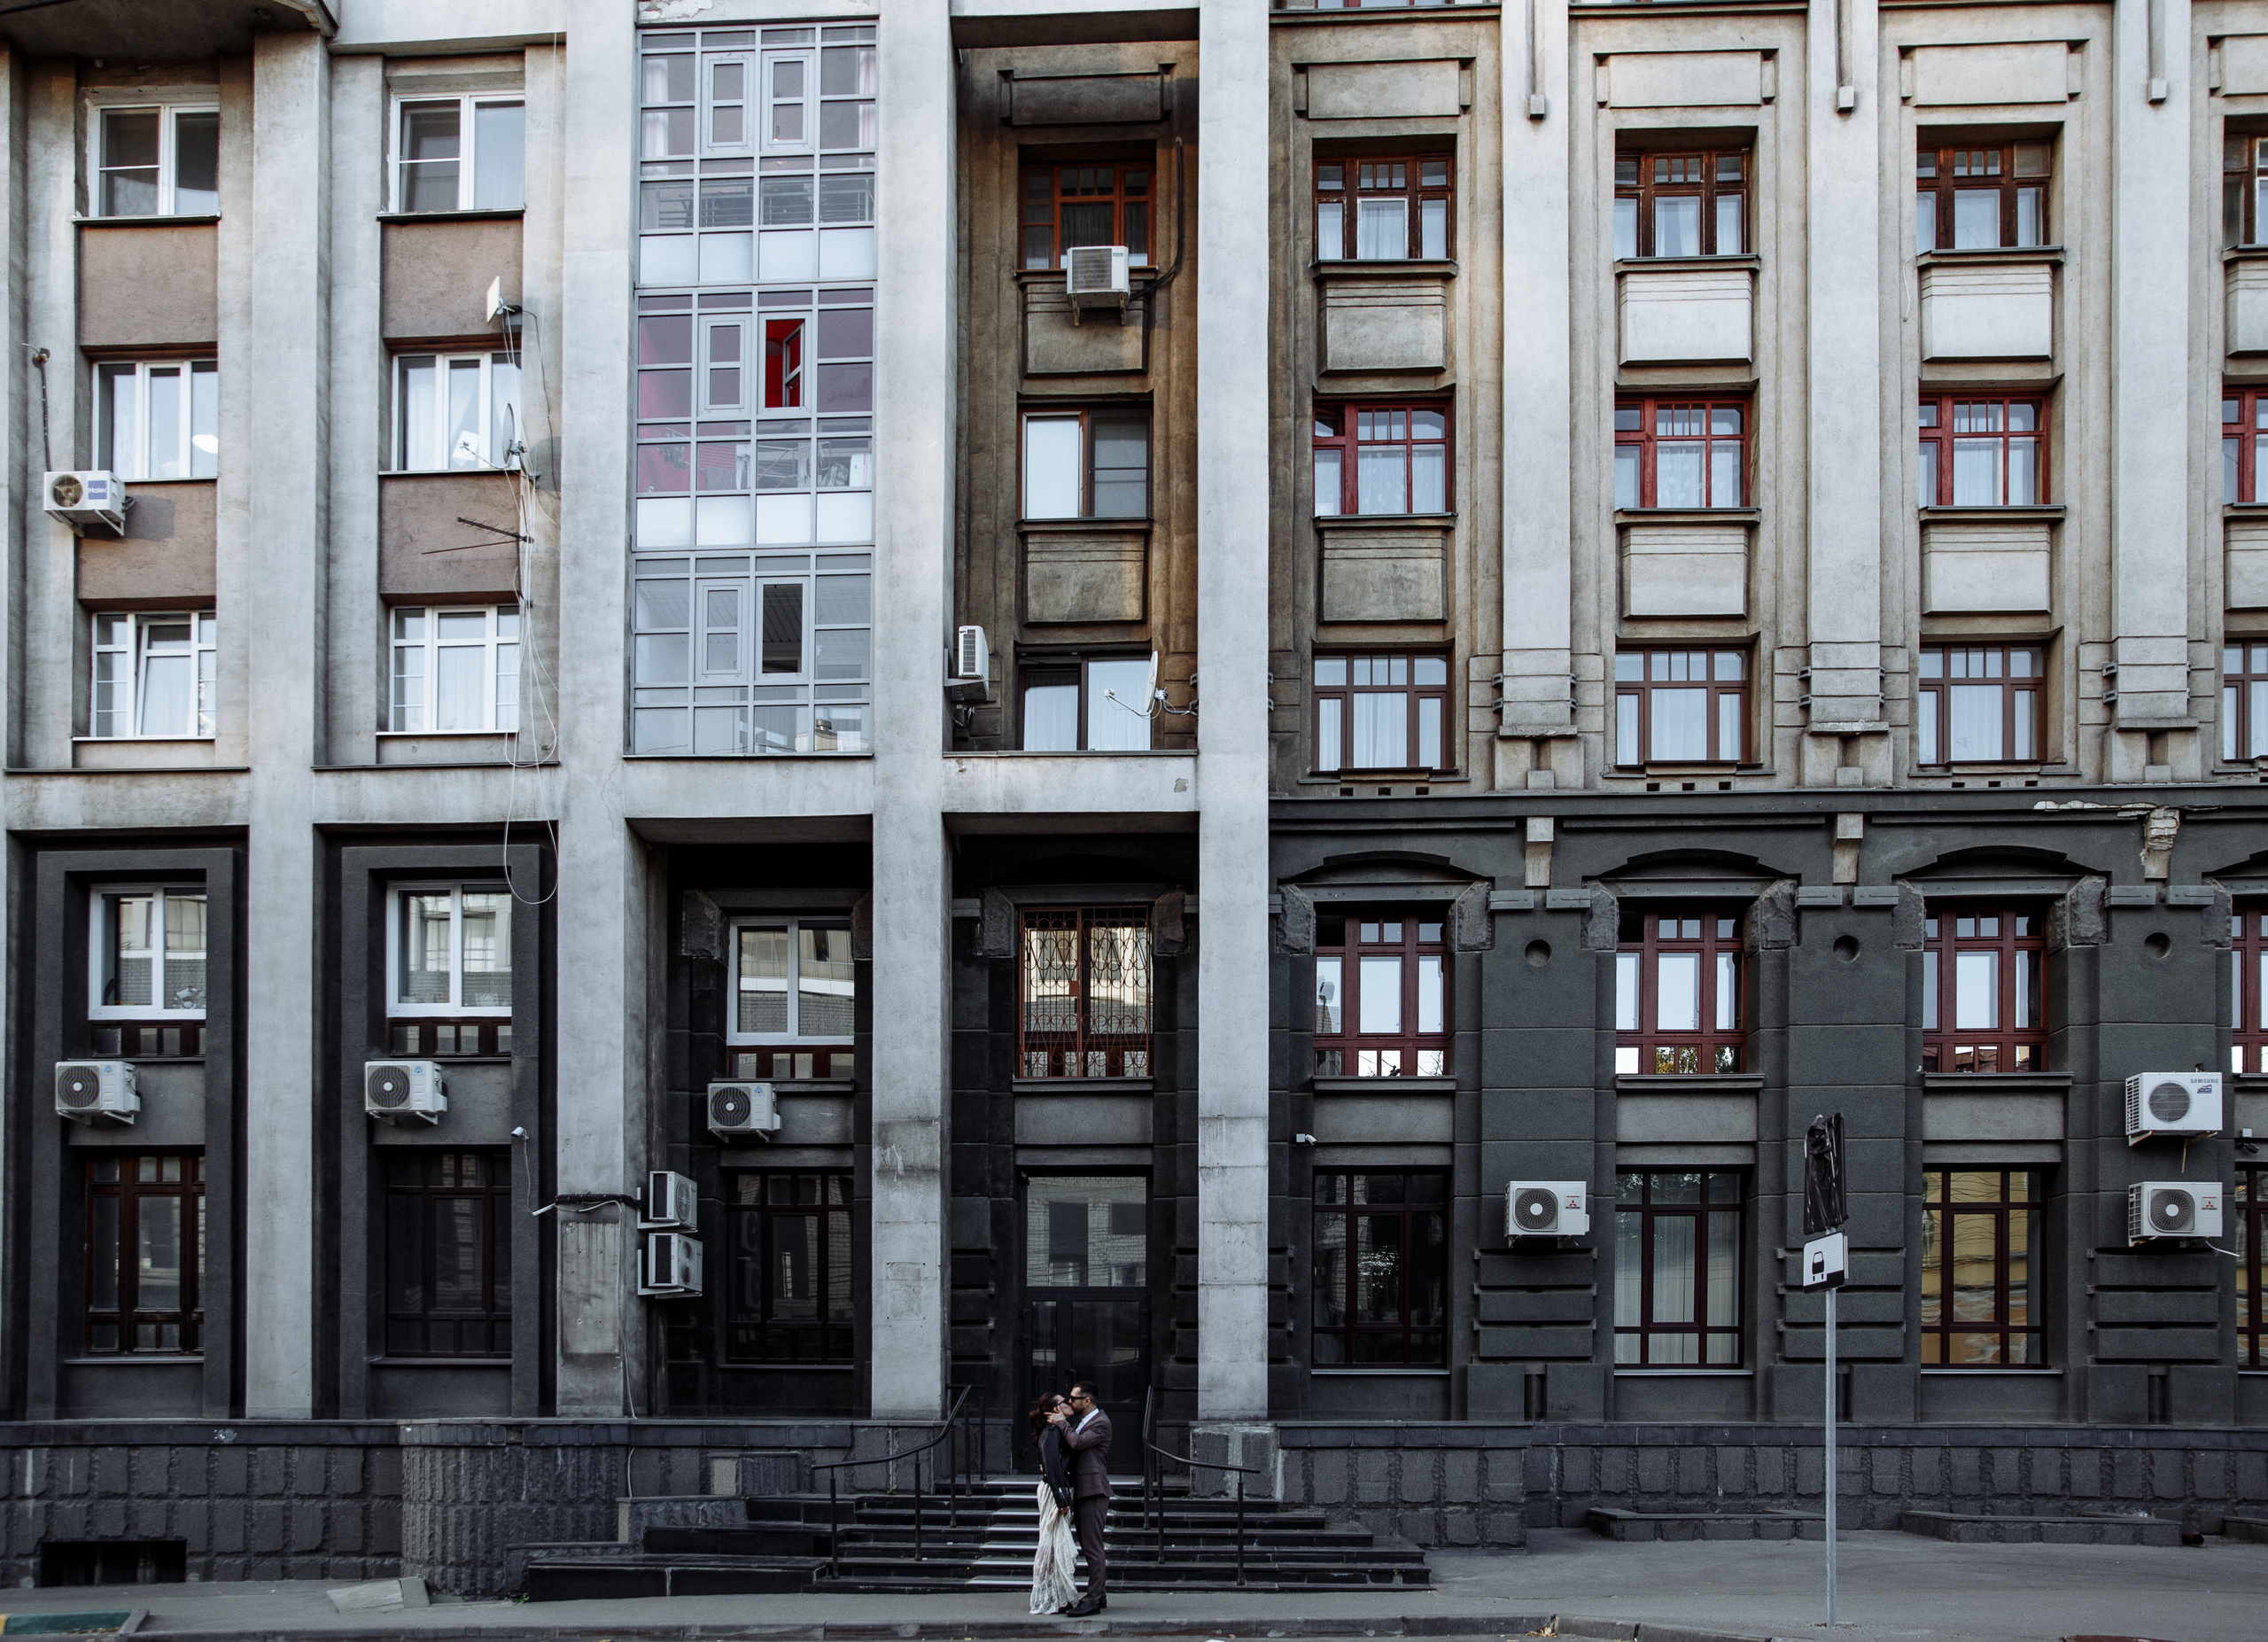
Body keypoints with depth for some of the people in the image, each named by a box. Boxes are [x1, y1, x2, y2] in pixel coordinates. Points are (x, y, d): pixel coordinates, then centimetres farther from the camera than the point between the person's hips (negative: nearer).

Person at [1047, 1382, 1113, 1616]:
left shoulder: (1101, 1423, -11)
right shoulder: (1079, 1420, 19)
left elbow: (1077, 1442, -21)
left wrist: (1062, 1422, -11)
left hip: (1094, 1491, -10)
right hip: (1081, 1491, 10)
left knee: (1092, 1546, -10)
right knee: (1088, 1545, 14)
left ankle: (1093, 1599, -11)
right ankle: (1100, 1594, 21)